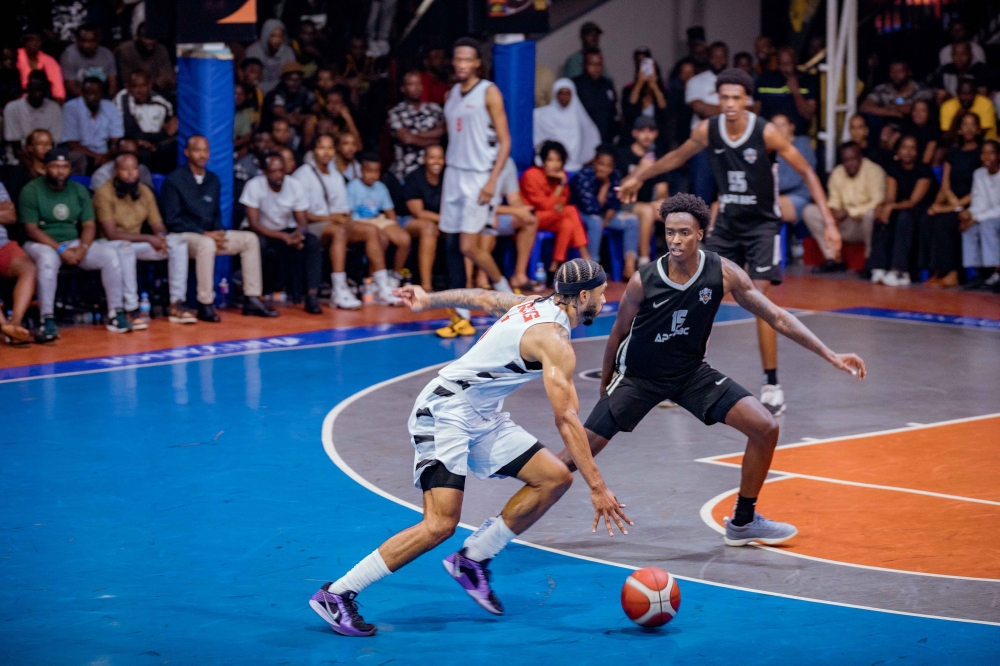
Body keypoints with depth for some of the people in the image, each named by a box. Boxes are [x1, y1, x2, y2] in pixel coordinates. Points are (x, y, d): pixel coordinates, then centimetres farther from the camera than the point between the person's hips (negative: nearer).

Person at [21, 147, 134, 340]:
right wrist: (61, 250, -21)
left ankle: (116, 315, -13)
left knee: (111, 255, -17)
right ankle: (47, 321, -39)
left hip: (75, 243, 5)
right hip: (42, 244, -5)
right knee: (48, 259, -40)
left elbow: (89, 225, 5)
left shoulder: (79, 190, 8)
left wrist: (83, 248, -17)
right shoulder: (31, 191, -6)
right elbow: (31, 229, -12)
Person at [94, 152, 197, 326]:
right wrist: (148, 239, -25)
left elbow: (158, 225, 6)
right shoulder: (105, 193, -15)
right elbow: (111, 234, -21)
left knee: (178, 243, -13)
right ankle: (132, 310, -38)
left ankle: (177, 304, -16)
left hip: (138, 243, 6)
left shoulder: (145, 192, 4)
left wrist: (160, 237, -21)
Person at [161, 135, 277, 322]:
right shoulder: (174, 180, -8)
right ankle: (205, 305, -34)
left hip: (209, 235, 7)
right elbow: (172, 220, -12)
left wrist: (218, 233, -3)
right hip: (184, 236, -7)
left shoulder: (213, 180, 13)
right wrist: (204, 234, -19)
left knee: (250, 238, -6)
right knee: (206, 244, -39)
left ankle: (252, 300, -8)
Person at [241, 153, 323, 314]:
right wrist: (283, 237, -33)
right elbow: (254, 224, -21)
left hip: (287, 231, 3)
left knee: (312, 242, -25)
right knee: (268, 250, -38)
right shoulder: (254, 186, -18)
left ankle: (312, 295, -28)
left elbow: (302, 221, -5)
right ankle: (265, 294, -16)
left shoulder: (294, 185, -8)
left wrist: (297, 234, -30)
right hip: (263, 233, -3)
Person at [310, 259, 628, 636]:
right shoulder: (554, 341, -19)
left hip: (483, 419, 10)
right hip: (445, 412, -10)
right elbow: (566, 419, -24)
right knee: (440, 524, -22)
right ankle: (336, 595, -14)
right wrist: (597, 487, -26)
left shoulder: (535, 306, 9)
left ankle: (471, 561, 9)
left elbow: (480, 298, 23)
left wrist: (429, 301, 38)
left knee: (555, 478, 0)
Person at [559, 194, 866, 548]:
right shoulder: (644, 280, -21)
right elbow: (619, 333, -3)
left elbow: (776, 316, -11)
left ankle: (743, 523, 9)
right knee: (576, 457, -11)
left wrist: (830, 355, -15)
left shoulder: (723, 273, -16)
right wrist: (605, 386, 9)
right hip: (638, 376, -3)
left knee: (765, 428, -9)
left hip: (692, 372, 3)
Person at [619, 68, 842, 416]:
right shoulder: (707, 130, -7)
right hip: (727, 223, 4)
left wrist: (828, 221, -18)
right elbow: (678, 156, 14)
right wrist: (639, 176, 19)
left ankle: (772, 385, -4)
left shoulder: (766, 133, -19)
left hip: (761, 225, -4)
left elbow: (806, 172, -12)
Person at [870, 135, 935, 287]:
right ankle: (879, 270, -34)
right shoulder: (893, 170, 3)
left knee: (904, 217, -36)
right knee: (882, 219, -26)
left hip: (921, 213, -5)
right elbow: (890, 198, -5)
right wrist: (883, 206, -29)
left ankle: (899, 271, -44)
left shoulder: (923, 171, -11)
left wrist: (892, 206, -35)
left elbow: (913, 201, -18)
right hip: (899, 210, 5)